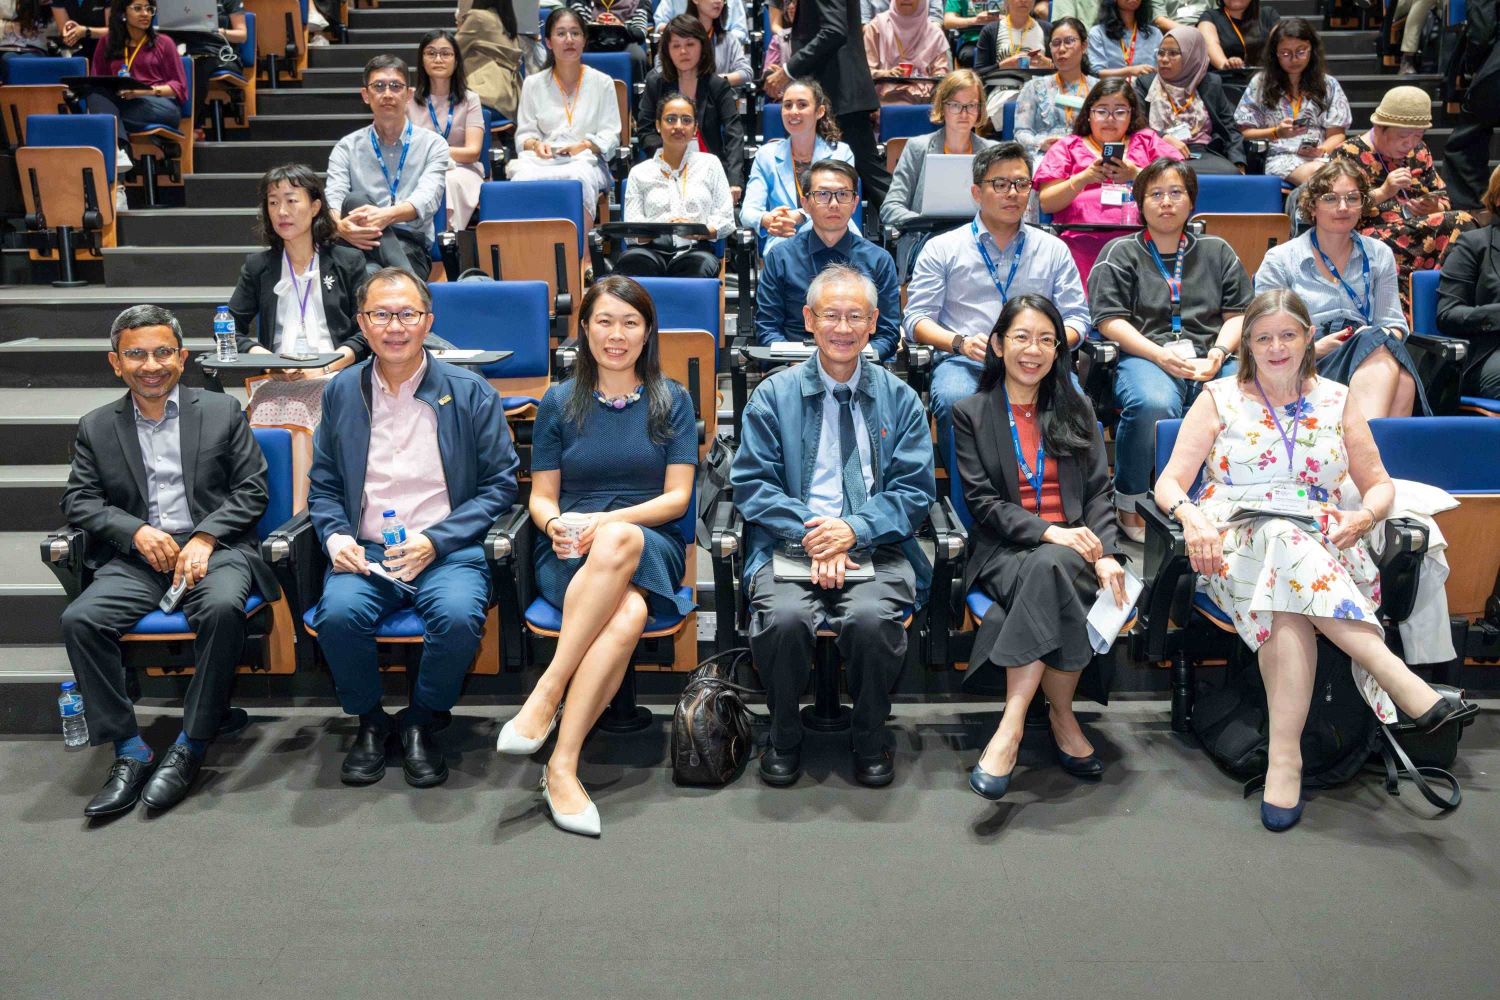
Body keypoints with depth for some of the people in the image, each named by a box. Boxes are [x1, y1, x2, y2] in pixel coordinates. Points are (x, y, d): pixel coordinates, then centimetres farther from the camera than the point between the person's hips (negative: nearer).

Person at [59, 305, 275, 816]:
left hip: (215, 547, -2)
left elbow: (252, 489, 4)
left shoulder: (222, 411, 9)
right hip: (135, 556, 3)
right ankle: (129, 750, -15)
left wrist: (205, 538, -11)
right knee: (79, 620, -25)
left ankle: (190, 746, -21)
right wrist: (137, 532, -9)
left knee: (223, 608, -34)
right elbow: (78, 501, 9)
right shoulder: (97, 427, 14)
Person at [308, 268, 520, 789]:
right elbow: (323, 487, 17)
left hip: (447, 552, -2)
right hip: (364, 552, 2)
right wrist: (335, 536, -4)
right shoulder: (341, 392, 13)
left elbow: (499, 484, 1)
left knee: (458, 615, -32)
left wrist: (435, 541, -10)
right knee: (338, 613, -29)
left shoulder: (470, 392, 4)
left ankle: (420, 722, -2)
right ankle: (370, 721, 1)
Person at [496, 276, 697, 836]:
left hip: (652, 547, 0)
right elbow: (541, 497, 12)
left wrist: (607, 522, -14)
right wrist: (555, 525, -13)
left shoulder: (671, 401, 11)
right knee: (627, 612, -38)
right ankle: (563, 765, -33)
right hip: (571, 557, 0)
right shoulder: (559, 403, 13)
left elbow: (677, 497, 2)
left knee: (623, 564, -41)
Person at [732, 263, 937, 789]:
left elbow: (915, 490, 5)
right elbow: (752, 483, 2)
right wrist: (811, 533, -13)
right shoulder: (773, 396, 10)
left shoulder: (899, 399, 12)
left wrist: (854, 529, -12)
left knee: (871, 619, -31)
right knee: (783, 618, -31)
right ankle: (784, 738, -2)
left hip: (875, 548, 0)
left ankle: (870, 740, -3)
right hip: (790, 544, 0)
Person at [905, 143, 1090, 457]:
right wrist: (961, 343, -12)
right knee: (954, 401, -36)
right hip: (964, 361, -1)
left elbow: (1076, 317, 17)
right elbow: (916, 319, 7)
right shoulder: (942, 249, 15)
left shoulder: (1054, 249, 22)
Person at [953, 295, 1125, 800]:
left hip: (1072, 549, 2)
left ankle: (1012, 725, -31)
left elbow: (1100, 491, 9)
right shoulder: (971, 413, 9)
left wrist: (1106, 554, -9)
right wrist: (1047, 531, -17)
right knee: (1050, 582, -36)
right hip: (1003, 552, -1)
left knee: (1051, 569, -36)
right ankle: (1062, 720, -26)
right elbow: (982, 501, -2)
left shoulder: (1075, 409, 18)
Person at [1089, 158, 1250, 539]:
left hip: (1210, 360, 3)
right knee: (1153, 405, -39)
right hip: (1145, 357, -3)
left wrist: (1218, 353, -4)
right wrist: (1160, 354, -12)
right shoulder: (1120, 253, 16)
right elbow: (1110, 320, 3)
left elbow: (1238, 314, 18)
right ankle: (1129, 501, -17)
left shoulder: (1217, 251, 26)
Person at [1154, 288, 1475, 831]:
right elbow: (1169, 483, 4)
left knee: (1290, 596, -38)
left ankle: (1285, 757, -39)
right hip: (1235, 545, -1)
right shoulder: (1219, 398, 11)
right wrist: (1192, 518, -20)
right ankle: (1408, 688, -43)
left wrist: (1362, 518, -7)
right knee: (1286, 543, -39)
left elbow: (1380, 484, 18)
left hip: (1328, 549, 2)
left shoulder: (1336, 400, 16)